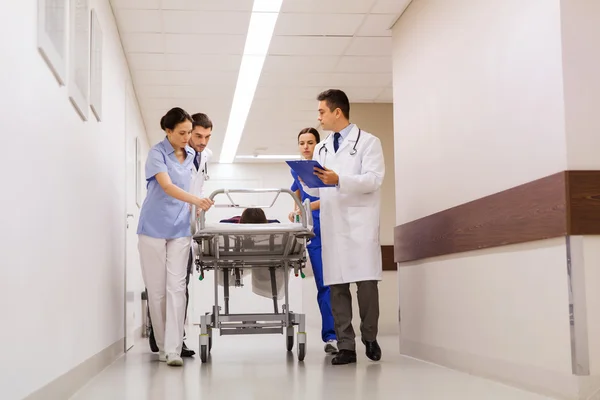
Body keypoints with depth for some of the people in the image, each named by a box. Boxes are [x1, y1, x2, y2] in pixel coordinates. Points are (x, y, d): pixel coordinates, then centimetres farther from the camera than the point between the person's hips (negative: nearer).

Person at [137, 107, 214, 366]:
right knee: (157, 289, 1)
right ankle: (162, 347, 13)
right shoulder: (157, 153, -9)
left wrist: (194, 210, 12)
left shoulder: (191, 155, 8)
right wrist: (196, 200, -38)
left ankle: (173, 350, -12)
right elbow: (167, 187, -24)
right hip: (154, 228, -4)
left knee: (176, 287, -8)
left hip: (180, 229, 4)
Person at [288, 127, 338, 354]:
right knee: (322, 283, 2)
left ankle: (331, 335, -9)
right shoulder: (297, 170, 12)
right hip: (312, 230, 4)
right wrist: (296, 213, 8)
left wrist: (308, 207, -26)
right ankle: (331, 336, 6)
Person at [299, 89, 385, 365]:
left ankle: (369, 337, 13)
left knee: (366, 283, -7)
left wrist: (339, 180, -22)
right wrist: (306, 182, -2)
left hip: (360, 223, -5)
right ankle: (346, 346, 3)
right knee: (337, 286, 0)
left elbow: (374, 179, -10)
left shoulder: (368, 142, 3)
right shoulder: (321, 150, 19)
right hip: (331, 225, 5)